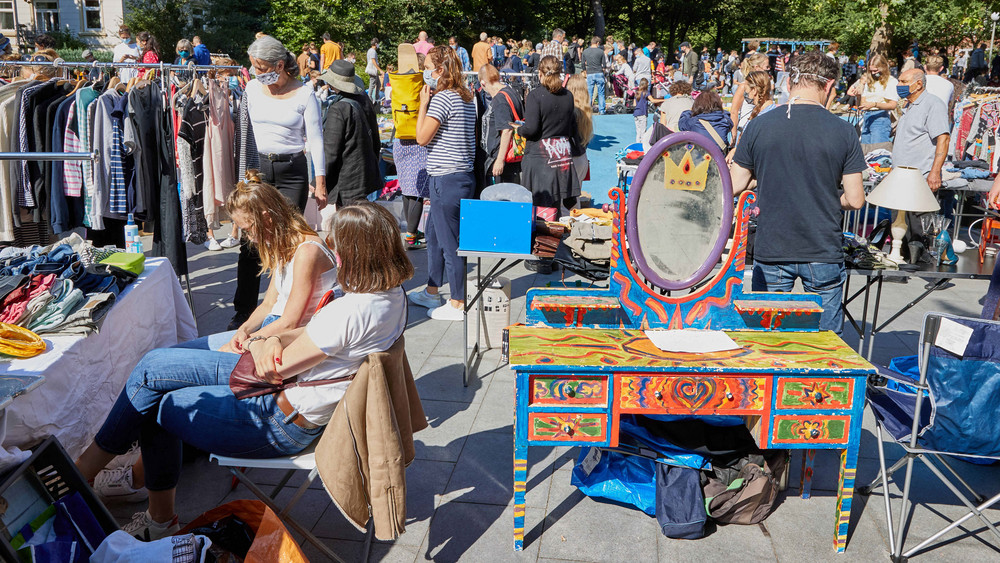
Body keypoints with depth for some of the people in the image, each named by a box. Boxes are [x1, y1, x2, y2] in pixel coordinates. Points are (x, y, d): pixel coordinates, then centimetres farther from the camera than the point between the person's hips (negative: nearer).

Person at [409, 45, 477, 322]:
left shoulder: (442, 98, -16)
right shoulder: (467, 98, 13)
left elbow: (422, 137, -11)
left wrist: (423, 102, -5)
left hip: (447, 179, -10)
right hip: (463, 175, 10)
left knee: (450, 241, -2)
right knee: (433, 232, 21)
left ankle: (458, 304, 7)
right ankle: (432, 292, 33)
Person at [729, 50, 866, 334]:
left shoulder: (758, 126, -3)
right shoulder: (843, 131, -5)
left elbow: (734, 186, 1)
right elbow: (855, 200, -5)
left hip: (770, 251, 1)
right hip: (823, 254, -1)